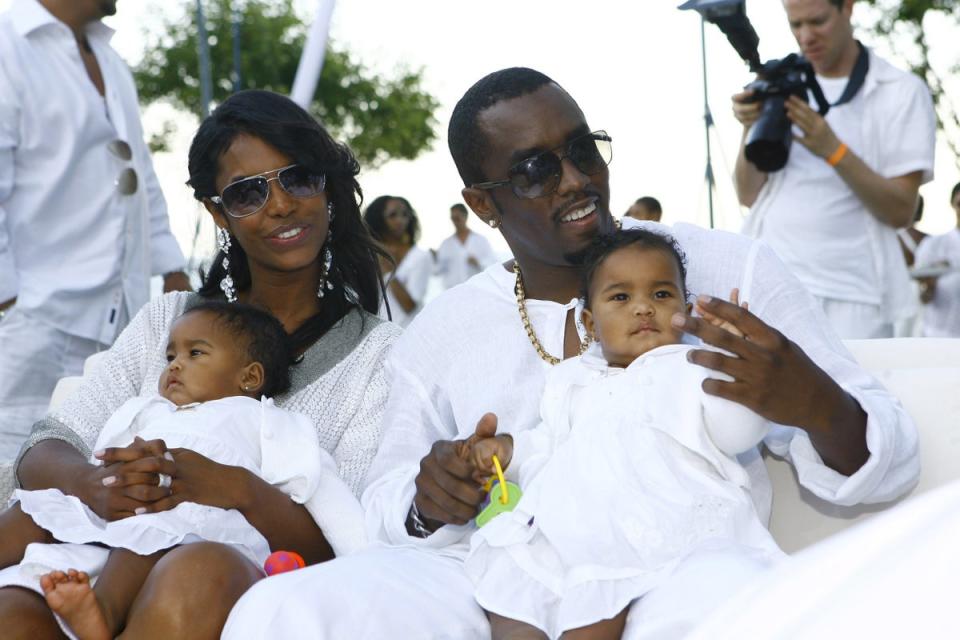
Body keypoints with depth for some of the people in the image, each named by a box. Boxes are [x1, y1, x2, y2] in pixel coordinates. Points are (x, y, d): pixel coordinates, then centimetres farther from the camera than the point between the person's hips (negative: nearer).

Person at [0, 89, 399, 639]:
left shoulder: (377, 350, 7)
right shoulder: (169, 320, 18)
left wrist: (238, 490, -22)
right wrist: (93, 485, -16)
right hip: (114, 583, 1)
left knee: (198, 570, -37)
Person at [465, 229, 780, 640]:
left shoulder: (690, 372, 11)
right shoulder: (576, 383, 27)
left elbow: (737, 431, -4)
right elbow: (547, 447, 35)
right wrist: (508, 449, 16)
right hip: (563, 527, 6)